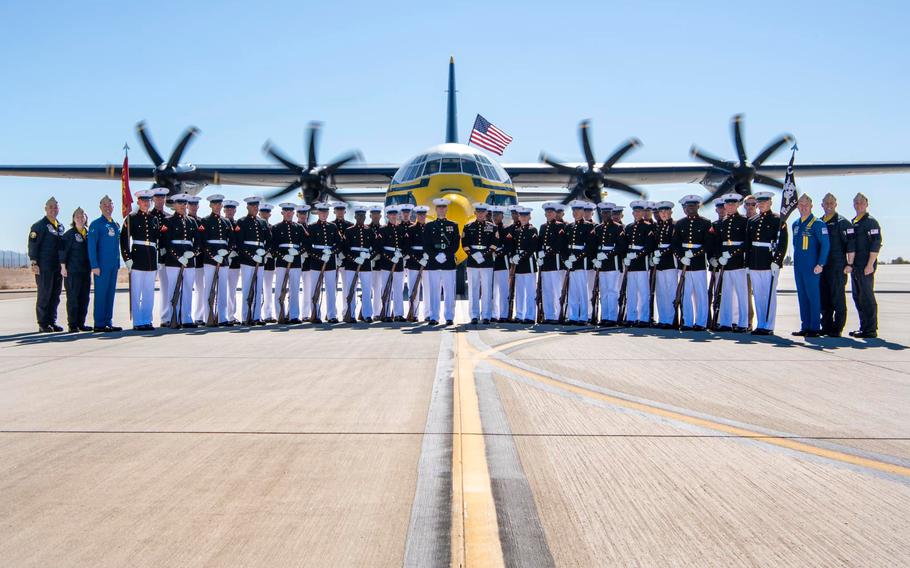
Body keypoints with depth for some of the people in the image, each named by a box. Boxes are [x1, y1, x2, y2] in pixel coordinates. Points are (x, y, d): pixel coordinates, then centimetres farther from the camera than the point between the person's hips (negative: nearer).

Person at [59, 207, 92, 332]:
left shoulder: (88, 233, 12)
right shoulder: (69, 234, -3)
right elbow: (63, 251, -5)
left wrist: (91, 268, 14)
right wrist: (63, 267, -10)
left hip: (85, 270, 5)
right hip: (72, 271, -5)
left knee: (84, 298, 6)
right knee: (73, 297, -4)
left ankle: (81, 323, 13)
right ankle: (72, 325, 1)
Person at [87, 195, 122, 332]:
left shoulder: (116, 225, 15)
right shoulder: (96, 224, -4)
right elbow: (91, 247, -8)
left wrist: (118, 264, 14)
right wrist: (94, 266, -14)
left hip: (113, 265, 6)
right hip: (102, 265, -6)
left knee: (110, 293, 9)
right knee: (101, 293, -4)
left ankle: (108, 322, 14)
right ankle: (99, 324, 0)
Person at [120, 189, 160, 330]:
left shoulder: (154, 218, 13)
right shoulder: (131, 218, -2)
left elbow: (159, 238, 21)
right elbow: (124, 238, -6)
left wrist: (159, 249, 13)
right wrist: (127, 258, -12)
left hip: (151, 260, 5)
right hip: (137, 259, -5)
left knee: (149, 293, 9)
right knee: (136, 293, -1)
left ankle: (147, 321, 16)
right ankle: (137, 322, 4)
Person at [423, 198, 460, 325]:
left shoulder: (453, 225, 9)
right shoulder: (429, 226, 9)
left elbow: (456, 244, 2)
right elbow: (426, 245, 2)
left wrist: (446, 255, -12)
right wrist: (436, 256, -12)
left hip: (449, 263, 0)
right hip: (433, 263, 0)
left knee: (449, 292, 1)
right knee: (434, 291, 2)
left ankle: (449, 317, 5)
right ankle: (434, 317, 7)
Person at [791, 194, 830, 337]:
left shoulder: (818, 224, -6)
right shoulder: (795, 224, 14)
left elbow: (825, 244, -10)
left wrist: (820, 265, -15)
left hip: (812, 267, -7)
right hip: (798, 266, 7)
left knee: (813, 296, -4)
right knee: (802, 296, 9)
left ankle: (815, 328, 0)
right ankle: (805, 327, 15)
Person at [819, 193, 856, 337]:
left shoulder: (842, 222, -3)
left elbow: (851, 244, -8)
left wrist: (849, 264, -11)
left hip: (838, 267, -6)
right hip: (822, 267, 6)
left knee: (838, 298, -3)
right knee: (824, 298, 8)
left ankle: (837, 329, 1)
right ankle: (826, 327, 15)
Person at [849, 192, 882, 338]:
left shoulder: (871, 222, -6)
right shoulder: (853, 223, 18)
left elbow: (876, 245, -13)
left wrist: (870, 265, -18)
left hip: (866, 266, -8)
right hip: (855, 266, 8)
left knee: (867, 297, -7)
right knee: (858, 297, 11)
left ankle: (870, 330, -4)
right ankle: (864, 327, 18)